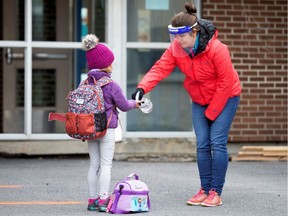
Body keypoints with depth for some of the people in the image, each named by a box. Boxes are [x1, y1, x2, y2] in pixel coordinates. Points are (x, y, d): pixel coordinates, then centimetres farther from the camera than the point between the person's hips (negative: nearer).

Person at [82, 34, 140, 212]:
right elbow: (124, 105, -4)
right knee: (106, 164, -1)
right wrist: (134, 103, 17)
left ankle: (93, 199, 15)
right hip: (106, 128, -6)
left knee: (94, 164, 12)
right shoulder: (111, 85, -12)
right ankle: (103, 200, -3)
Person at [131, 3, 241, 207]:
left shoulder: (217, 49, -27)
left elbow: (226, 82, -22)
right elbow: (160, 68, -22)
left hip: (224, 98, -5)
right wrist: (142, 88, -41)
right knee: (202, 145, 2)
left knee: (217, 143, -10)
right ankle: (205, 190, 9)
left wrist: (211, 112, -16)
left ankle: (216, 192, -5)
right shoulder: (175, 49, -12)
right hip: (199, 101, 5)